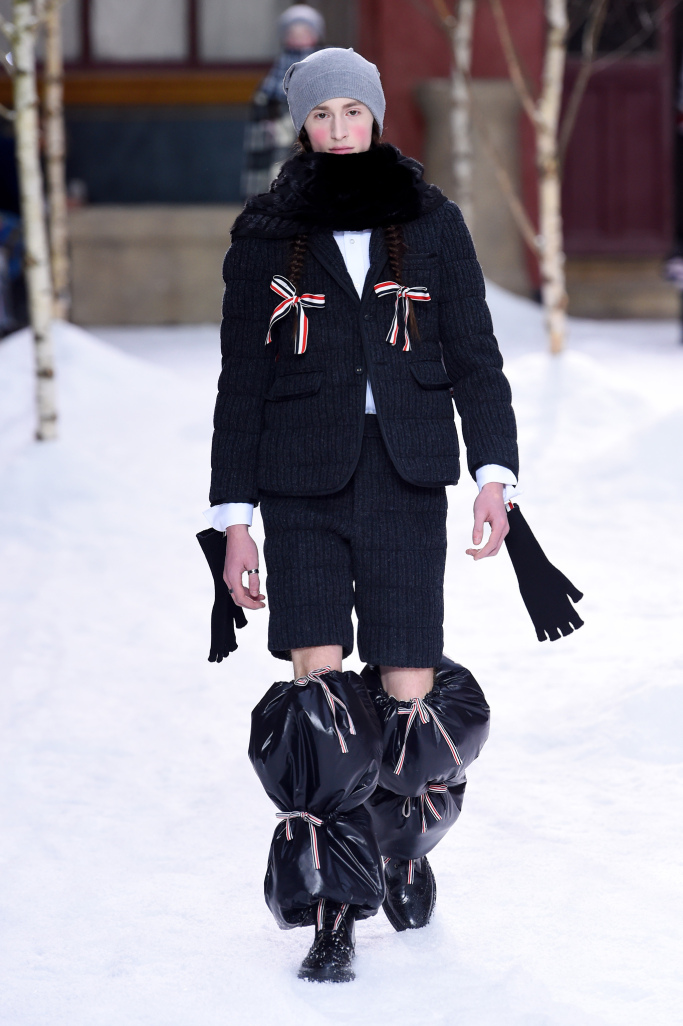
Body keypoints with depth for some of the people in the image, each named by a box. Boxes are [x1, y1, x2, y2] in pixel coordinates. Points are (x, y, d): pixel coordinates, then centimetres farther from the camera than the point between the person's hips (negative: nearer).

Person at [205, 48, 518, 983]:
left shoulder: (432, 226, 9)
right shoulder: (267, 238, 7)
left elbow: (475, 358, 9)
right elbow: (242, 382, 10)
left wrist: (494, 473, -4)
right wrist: (233, 518, 5)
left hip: (406, 481, 0)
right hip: (304, 484, 0)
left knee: (410, 697, -3)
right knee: (319, 695, -12)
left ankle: (403, 841, 28)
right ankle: (331, 912, -6)